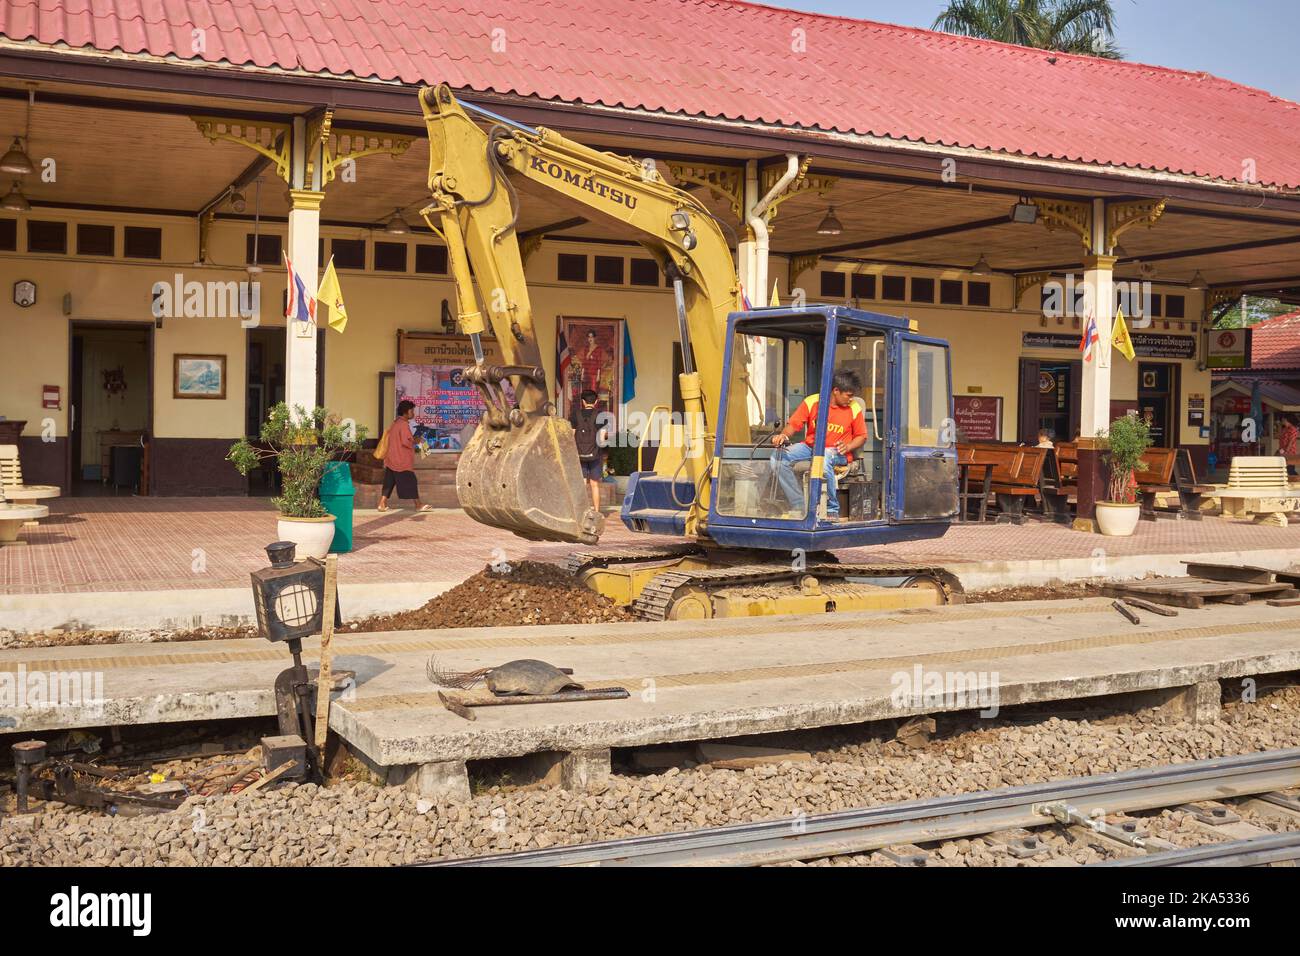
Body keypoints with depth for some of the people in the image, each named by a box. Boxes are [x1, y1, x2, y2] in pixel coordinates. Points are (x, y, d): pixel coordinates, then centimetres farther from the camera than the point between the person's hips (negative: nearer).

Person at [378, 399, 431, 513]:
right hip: (402, 460, -9)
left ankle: (382, 503, 5)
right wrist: (415, 442, -3)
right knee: (410, 481, -2)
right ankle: (418, 504, 3)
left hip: (391, 459, 9)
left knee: (389, 482, 8)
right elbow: (406, 442, -21)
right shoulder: (404, 424, -15)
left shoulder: (395, 423, 15)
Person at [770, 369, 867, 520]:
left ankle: (832, 511, -24)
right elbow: (794, 425, 1)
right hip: (810, 446, 3)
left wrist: (847, 447, -13)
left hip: (836, 452, -3)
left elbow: (861, 437, 7)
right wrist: (783, 435, -21)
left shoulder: (854, 409, 0)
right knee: (780, 458, -23)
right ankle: (799, 507, -18)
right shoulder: (811, 402, -1)